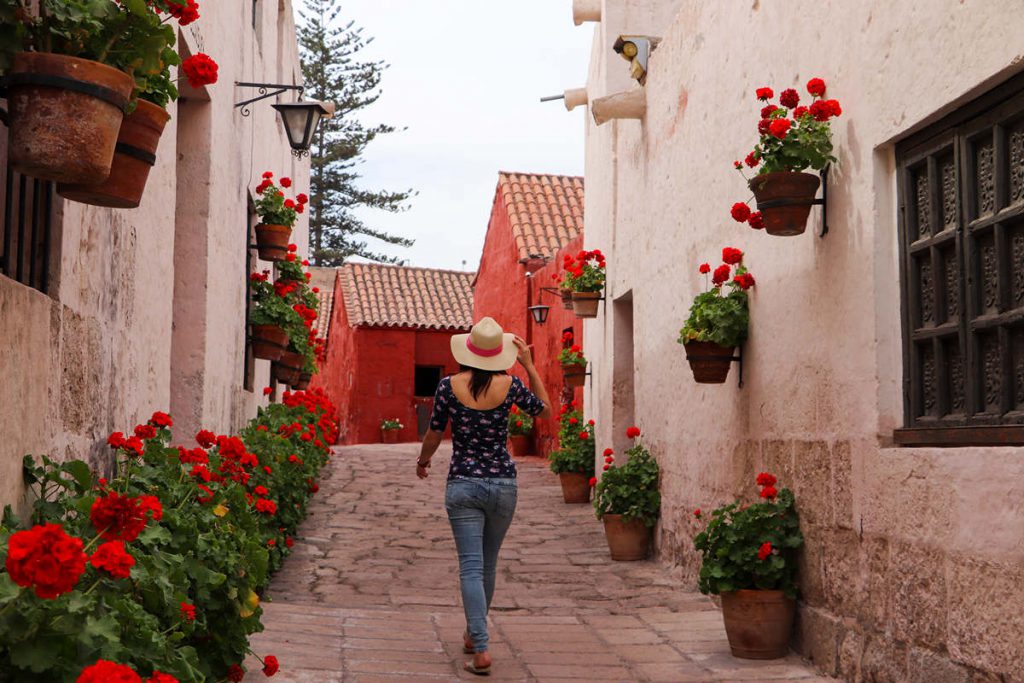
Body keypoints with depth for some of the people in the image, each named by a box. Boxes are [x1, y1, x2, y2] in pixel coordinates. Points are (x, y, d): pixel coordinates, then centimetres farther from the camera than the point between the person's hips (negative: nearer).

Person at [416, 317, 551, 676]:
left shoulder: (449, 386, -6)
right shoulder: (510, 385, -5)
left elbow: (434, 434, 4)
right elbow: (545, 410, 13)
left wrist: (422, 461, 24)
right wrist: (529, 365, 13)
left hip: (463, 484, -2)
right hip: (502, 483, 2)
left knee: (471, 567, -3)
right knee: (488, 564, 18)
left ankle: (481, 650, -13)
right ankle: (473, 634, 35)